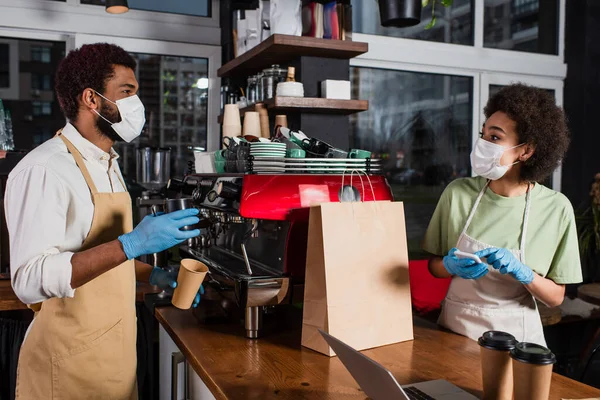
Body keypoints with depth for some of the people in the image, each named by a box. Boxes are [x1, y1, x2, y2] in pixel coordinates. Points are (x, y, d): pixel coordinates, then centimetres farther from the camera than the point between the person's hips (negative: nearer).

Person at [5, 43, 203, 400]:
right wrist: (132, 243, -33)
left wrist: (152, 275, 4)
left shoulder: (108, 166, 9)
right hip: (71, 358, -8)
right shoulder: (45, 169, -20)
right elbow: (31, 280, -28)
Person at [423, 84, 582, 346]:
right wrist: (451, 266, -16)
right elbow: (434, 266, 4)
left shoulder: (556, 208, -8)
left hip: (514, 332, 0)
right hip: (455, 328, 1)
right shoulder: (458, 193, -6)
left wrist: (521, 272, -20)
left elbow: (555, 297, -3)